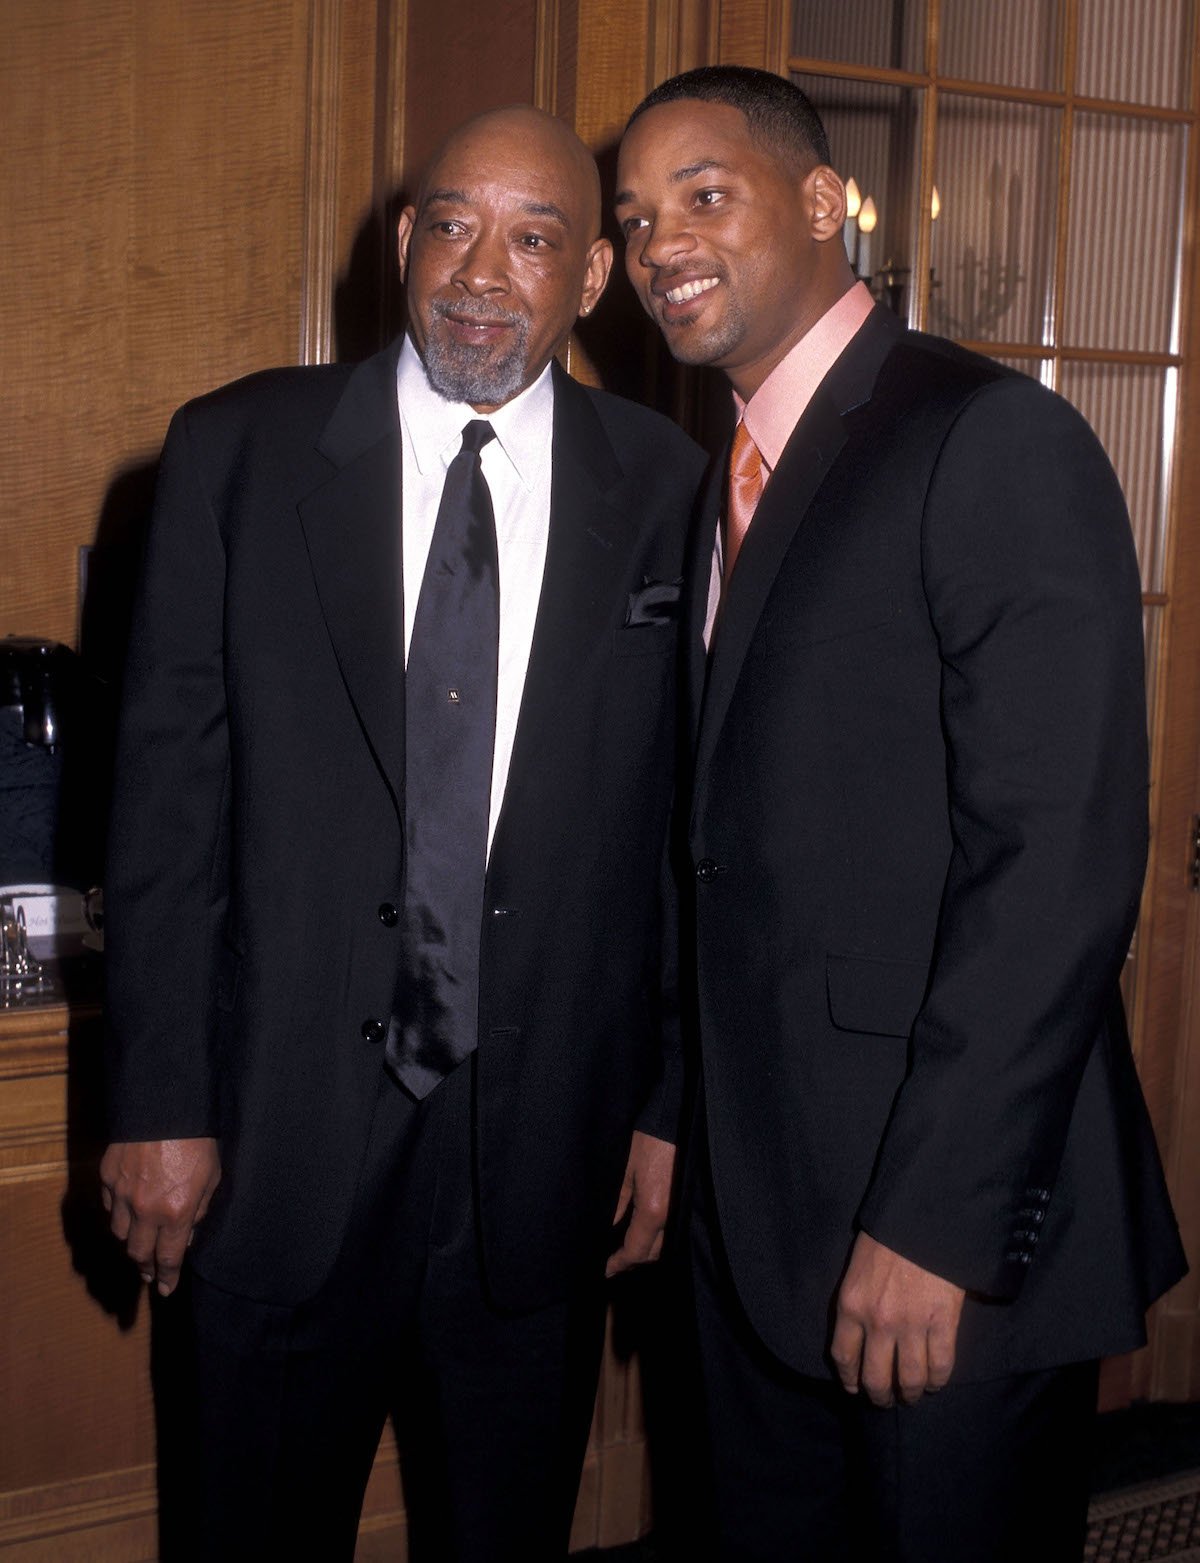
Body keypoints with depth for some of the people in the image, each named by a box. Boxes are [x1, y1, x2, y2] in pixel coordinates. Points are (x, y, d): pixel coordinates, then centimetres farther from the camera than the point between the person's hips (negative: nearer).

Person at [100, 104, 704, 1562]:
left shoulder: (667, 490, -1)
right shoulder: (236, 451, -3)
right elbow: (168, 790, -3)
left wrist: (673, 1102, 2)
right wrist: (159, 1103, -5)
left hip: (546, 1147, 1)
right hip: (285, 1131, 0)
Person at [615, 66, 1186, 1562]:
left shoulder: (996, 444, -13)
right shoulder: (726, 482, 13)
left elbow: (1062, 860, -20)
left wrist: (935, 1219, -21)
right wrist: (679, 1117, 9)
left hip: (946, 1224, -7)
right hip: (756, 1212, 8)